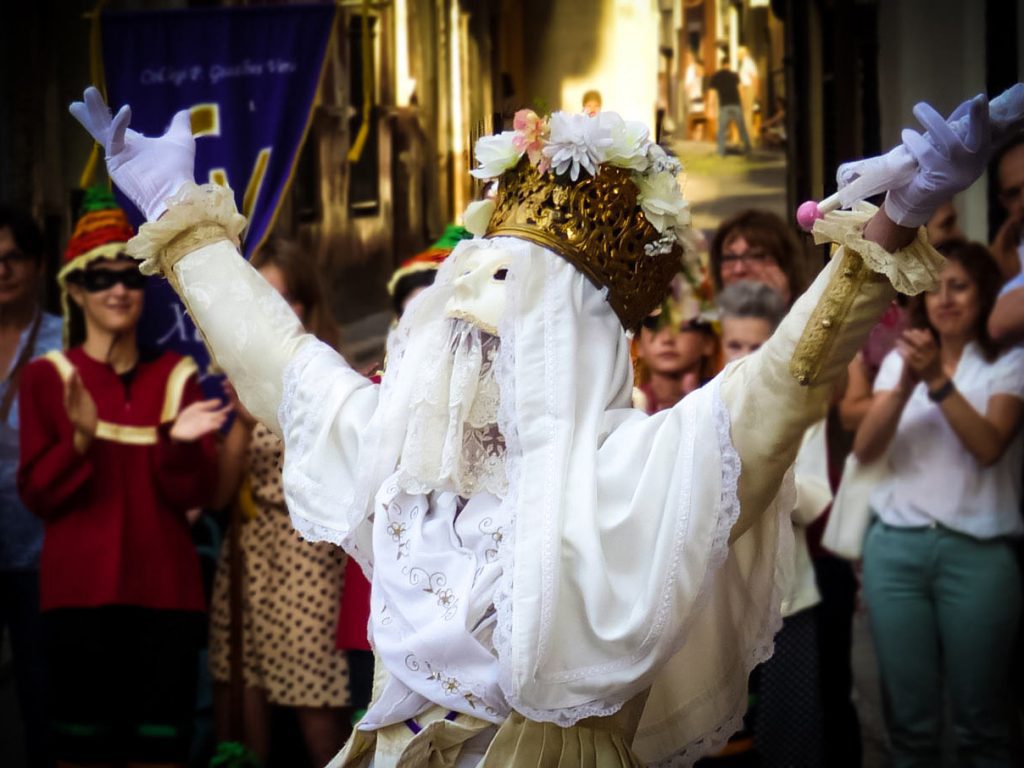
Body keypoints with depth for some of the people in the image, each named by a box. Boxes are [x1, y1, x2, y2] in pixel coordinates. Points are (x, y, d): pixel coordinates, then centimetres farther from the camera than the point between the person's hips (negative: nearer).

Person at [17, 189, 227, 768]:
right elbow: (38, 495, -3)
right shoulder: (48, 377, 4)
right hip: (80, 592, -2)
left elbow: (197, 493, 4)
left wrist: (180, 444, -16)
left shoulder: (175, 376, 11)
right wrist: (82, 439, -20)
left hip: (165, 590, 2)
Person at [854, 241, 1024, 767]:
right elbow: (865, 449, 2)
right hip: (896, 548, 3)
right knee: (910, 718, 1)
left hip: (977, 552, -3)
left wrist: (938, 379, -21)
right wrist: (906, 382, -12)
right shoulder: (900, 359, 15)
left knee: (980, 720, -1)